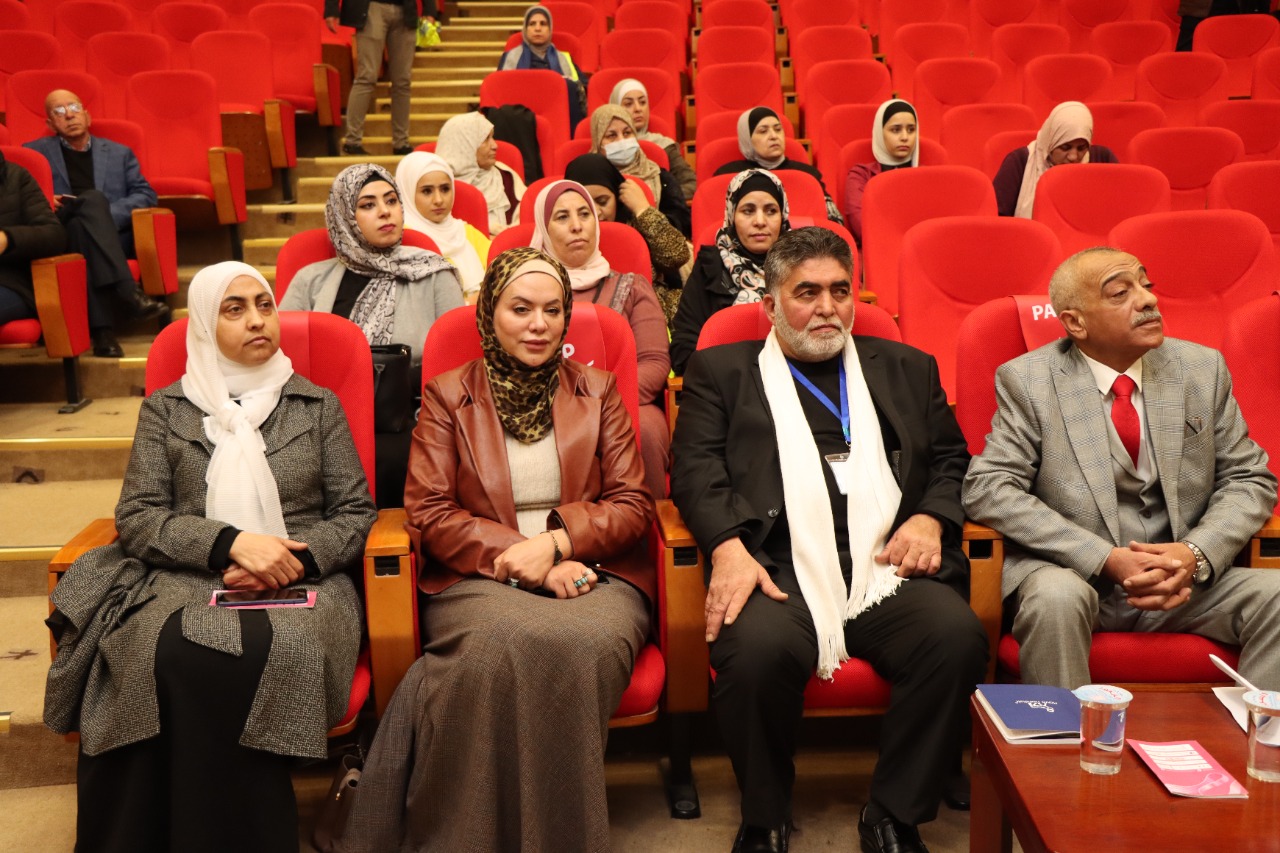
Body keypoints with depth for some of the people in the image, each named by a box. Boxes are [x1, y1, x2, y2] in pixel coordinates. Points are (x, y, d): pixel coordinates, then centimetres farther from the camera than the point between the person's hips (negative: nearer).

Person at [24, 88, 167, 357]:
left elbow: (146, 194, 12)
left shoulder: (119, 153, 25)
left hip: (112, 237, 1)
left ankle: (102, 330, -48)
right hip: (61, 239, -1)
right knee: (93, 198, -33)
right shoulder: (34, 152, 22)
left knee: (80, 225, -36)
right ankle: (128, 292, -51)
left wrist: (108, 214, -5)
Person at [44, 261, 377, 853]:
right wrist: (231, 542, -12)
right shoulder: (166, 407, 16)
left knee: (271, 653, -37)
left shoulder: (318, 404, 16)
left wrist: (296, 560, -11)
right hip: (185, 581, 1)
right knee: (173, 656, -36)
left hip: (301, 582, 0)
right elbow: (135, 517, 5)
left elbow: (356, 514, 10)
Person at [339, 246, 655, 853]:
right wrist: (522, 558, -11)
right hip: (478, 580, -1)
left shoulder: (596, 391, 17)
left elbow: (632, 505, 9)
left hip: (591, 574, 1)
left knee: (584, 644, -36)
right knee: (506, 643, -38)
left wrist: (557, 541, -11)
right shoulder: (447, 396, 13)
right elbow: (428, 514, 3)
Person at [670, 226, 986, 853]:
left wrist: (930, 518, 2)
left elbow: (950, 459, 24)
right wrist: (729, 546, -13)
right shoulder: (720, 371, 18)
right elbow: (696, 471, 6)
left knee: (957, 636, -28)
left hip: (888, 567, 3)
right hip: (780, 568, -2)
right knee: (757, 649, -34)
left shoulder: (907, 369, 27)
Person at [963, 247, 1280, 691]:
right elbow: (988, 488, -13)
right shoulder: (1027, 380, -5)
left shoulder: (1202, 368, 6)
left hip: (1187, 577, 4)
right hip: (1075, 573, -3)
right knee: (1056, 597, -34)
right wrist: (1106, 560, -20)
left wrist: (1197, 554, -13)